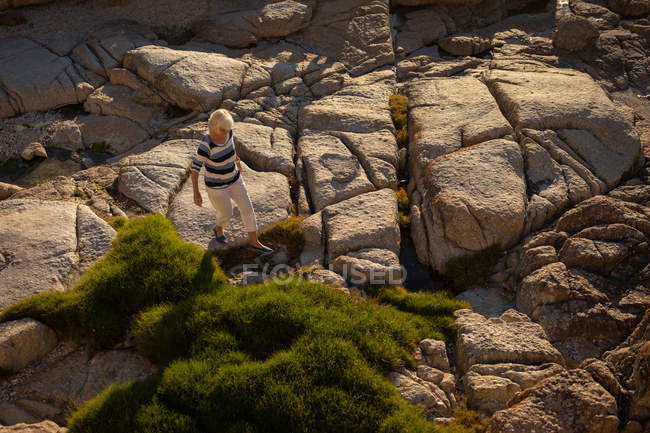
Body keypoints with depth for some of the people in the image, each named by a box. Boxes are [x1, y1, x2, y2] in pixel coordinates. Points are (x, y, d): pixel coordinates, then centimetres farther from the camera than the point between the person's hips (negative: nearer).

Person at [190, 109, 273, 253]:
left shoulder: (226, 131, -14)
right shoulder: (206, 144, -32)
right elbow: (195, 167, -25)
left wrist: (237, 160, 24)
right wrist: (196, 192, -26)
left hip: (233, 179, 6)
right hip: (217, 185, -6)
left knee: (247, 208, 10)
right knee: (226, 214, 15)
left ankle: (254, 242, 28)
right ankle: (218, 228, 52)